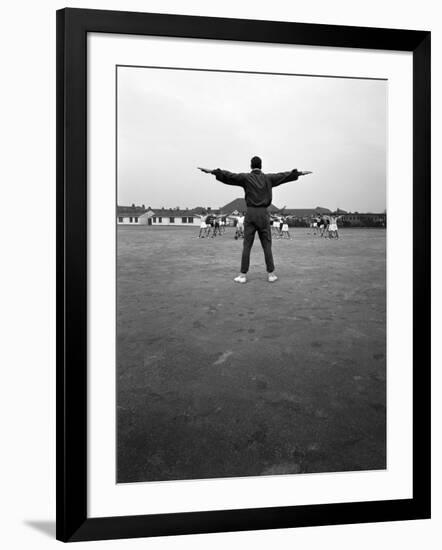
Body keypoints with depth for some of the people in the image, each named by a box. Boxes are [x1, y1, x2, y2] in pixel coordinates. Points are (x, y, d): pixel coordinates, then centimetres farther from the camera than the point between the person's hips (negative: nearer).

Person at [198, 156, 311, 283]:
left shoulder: (246, 177, 0)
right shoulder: (268, 178, 7)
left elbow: (228, 175, -7)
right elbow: (285, 175, 16)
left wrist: (211, 171, -6)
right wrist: (300, 173, 29)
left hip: (250, 213, -1)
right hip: (263, 214, 1)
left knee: (247, 245, 1)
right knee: (267, 245, 6)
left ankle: (243, 275, -1)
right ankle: (271, 274, 6)